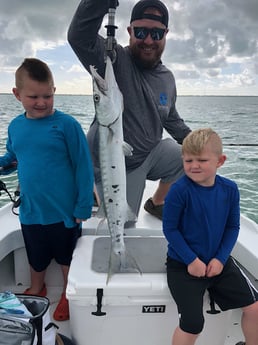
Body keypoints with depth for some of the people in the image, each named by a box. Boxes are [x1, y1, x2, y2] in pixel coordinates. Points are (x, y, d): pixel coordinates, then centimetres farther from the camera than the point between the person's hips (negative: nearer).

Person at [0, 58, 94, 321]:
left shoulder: (66, 125, -16)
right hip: (30, 212, 4)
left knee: (67, 256, 18)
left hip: (63, 211, -4)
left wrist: (83, 207, -14)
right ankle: (36, 290, 52)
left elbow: (83, 168, -14)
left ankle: (68, 295, 43)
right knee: (36, 257, 25)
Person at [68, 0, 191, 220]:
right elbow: (79, 36, -36)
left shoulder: (167, 78, 4)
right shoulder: (115, 60, -16)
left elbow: (172, 121, 16)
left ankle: (157, 202, 18)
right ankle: (96, 192, 29)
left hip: (150, 155, 6)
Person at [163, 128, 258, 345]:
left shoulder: (229, 189, -6)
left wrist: (220, 258, -8)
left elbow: (233, 227, 2)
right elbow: (170, 229, -14)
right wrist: (191, 260, -16)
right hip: (184, 264, -4)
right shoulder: (180, 190, -19)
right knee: (193, 323, -13)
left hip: (218, 261, 5)